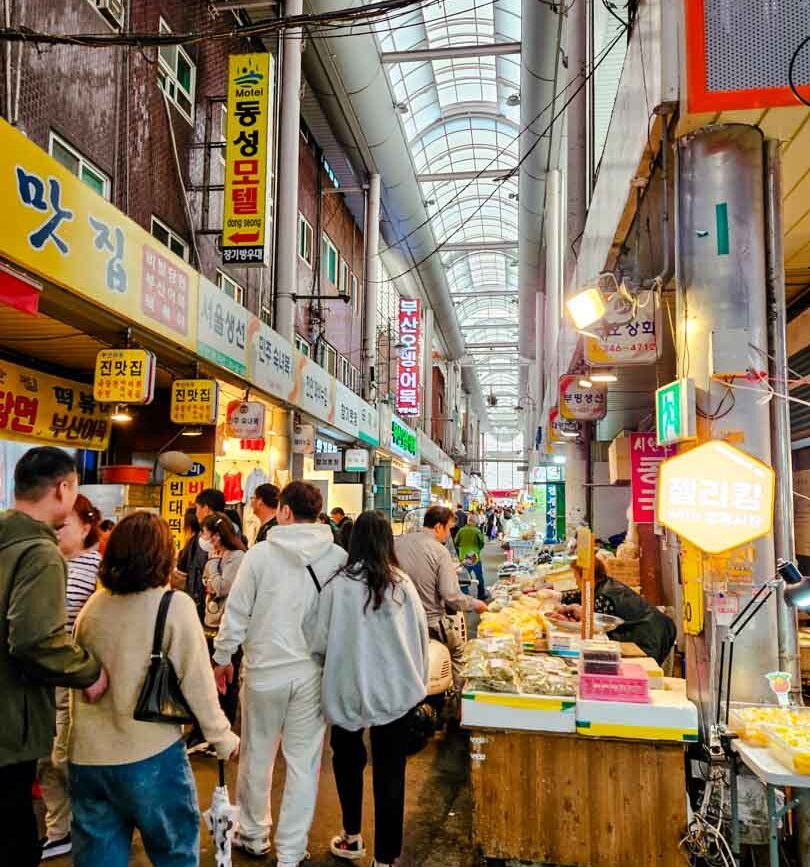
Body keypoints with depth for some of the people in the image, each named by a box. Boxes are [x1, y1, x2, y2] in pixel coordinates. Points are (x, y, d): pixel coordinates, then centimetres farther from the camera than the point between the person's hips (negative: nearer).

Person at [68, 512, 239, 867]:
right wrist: (221, 736, 1)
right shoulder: (175, 605, -14)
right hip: (149, 756, -4)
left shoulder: (93, 605, -1)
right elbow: (197, 680, -12)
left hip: (86, 756, 4)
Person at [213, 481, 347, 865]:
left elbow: (236, 611, -5)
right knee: (304, 762, 12)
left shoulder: (260, 553, -11)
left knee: (257, 757, 18)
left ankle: (253, 836, 37)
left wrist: (222, 656, 9)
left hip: (265, 670, 0)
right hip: (312, 671, 1)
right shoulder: (337, 557, -8)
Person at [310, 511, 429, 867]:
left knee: (347, 759, 23)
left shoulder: (338, 584, -13)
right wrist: (417, 681, 14)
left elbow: (321, 641, -7)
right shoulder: (402, 583, -7)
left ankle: (352, 838, 37)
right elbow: (421, 637, -1)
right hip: (395, 690, 1)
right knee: (389, 772, 12)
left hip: (348, 688, 0)